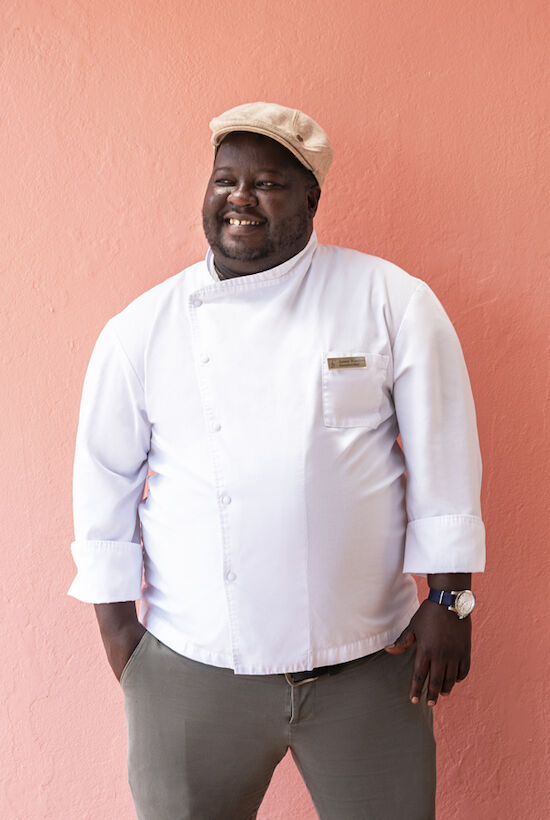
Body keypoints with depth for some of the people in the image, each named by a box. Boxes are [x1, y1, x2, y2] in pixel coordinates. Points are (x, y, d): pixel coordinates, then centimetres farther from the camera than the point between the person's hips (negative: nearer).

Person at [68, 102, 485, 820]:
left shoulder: (394, 302, -3)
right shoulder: (140, 329, 0)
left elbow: (443, 458, -1)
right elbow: (106, 479, 7)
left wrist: (449, 599, -1)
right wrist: (117, 623, 8)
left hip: (369, 665, 0)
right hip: (192, 671, 1)